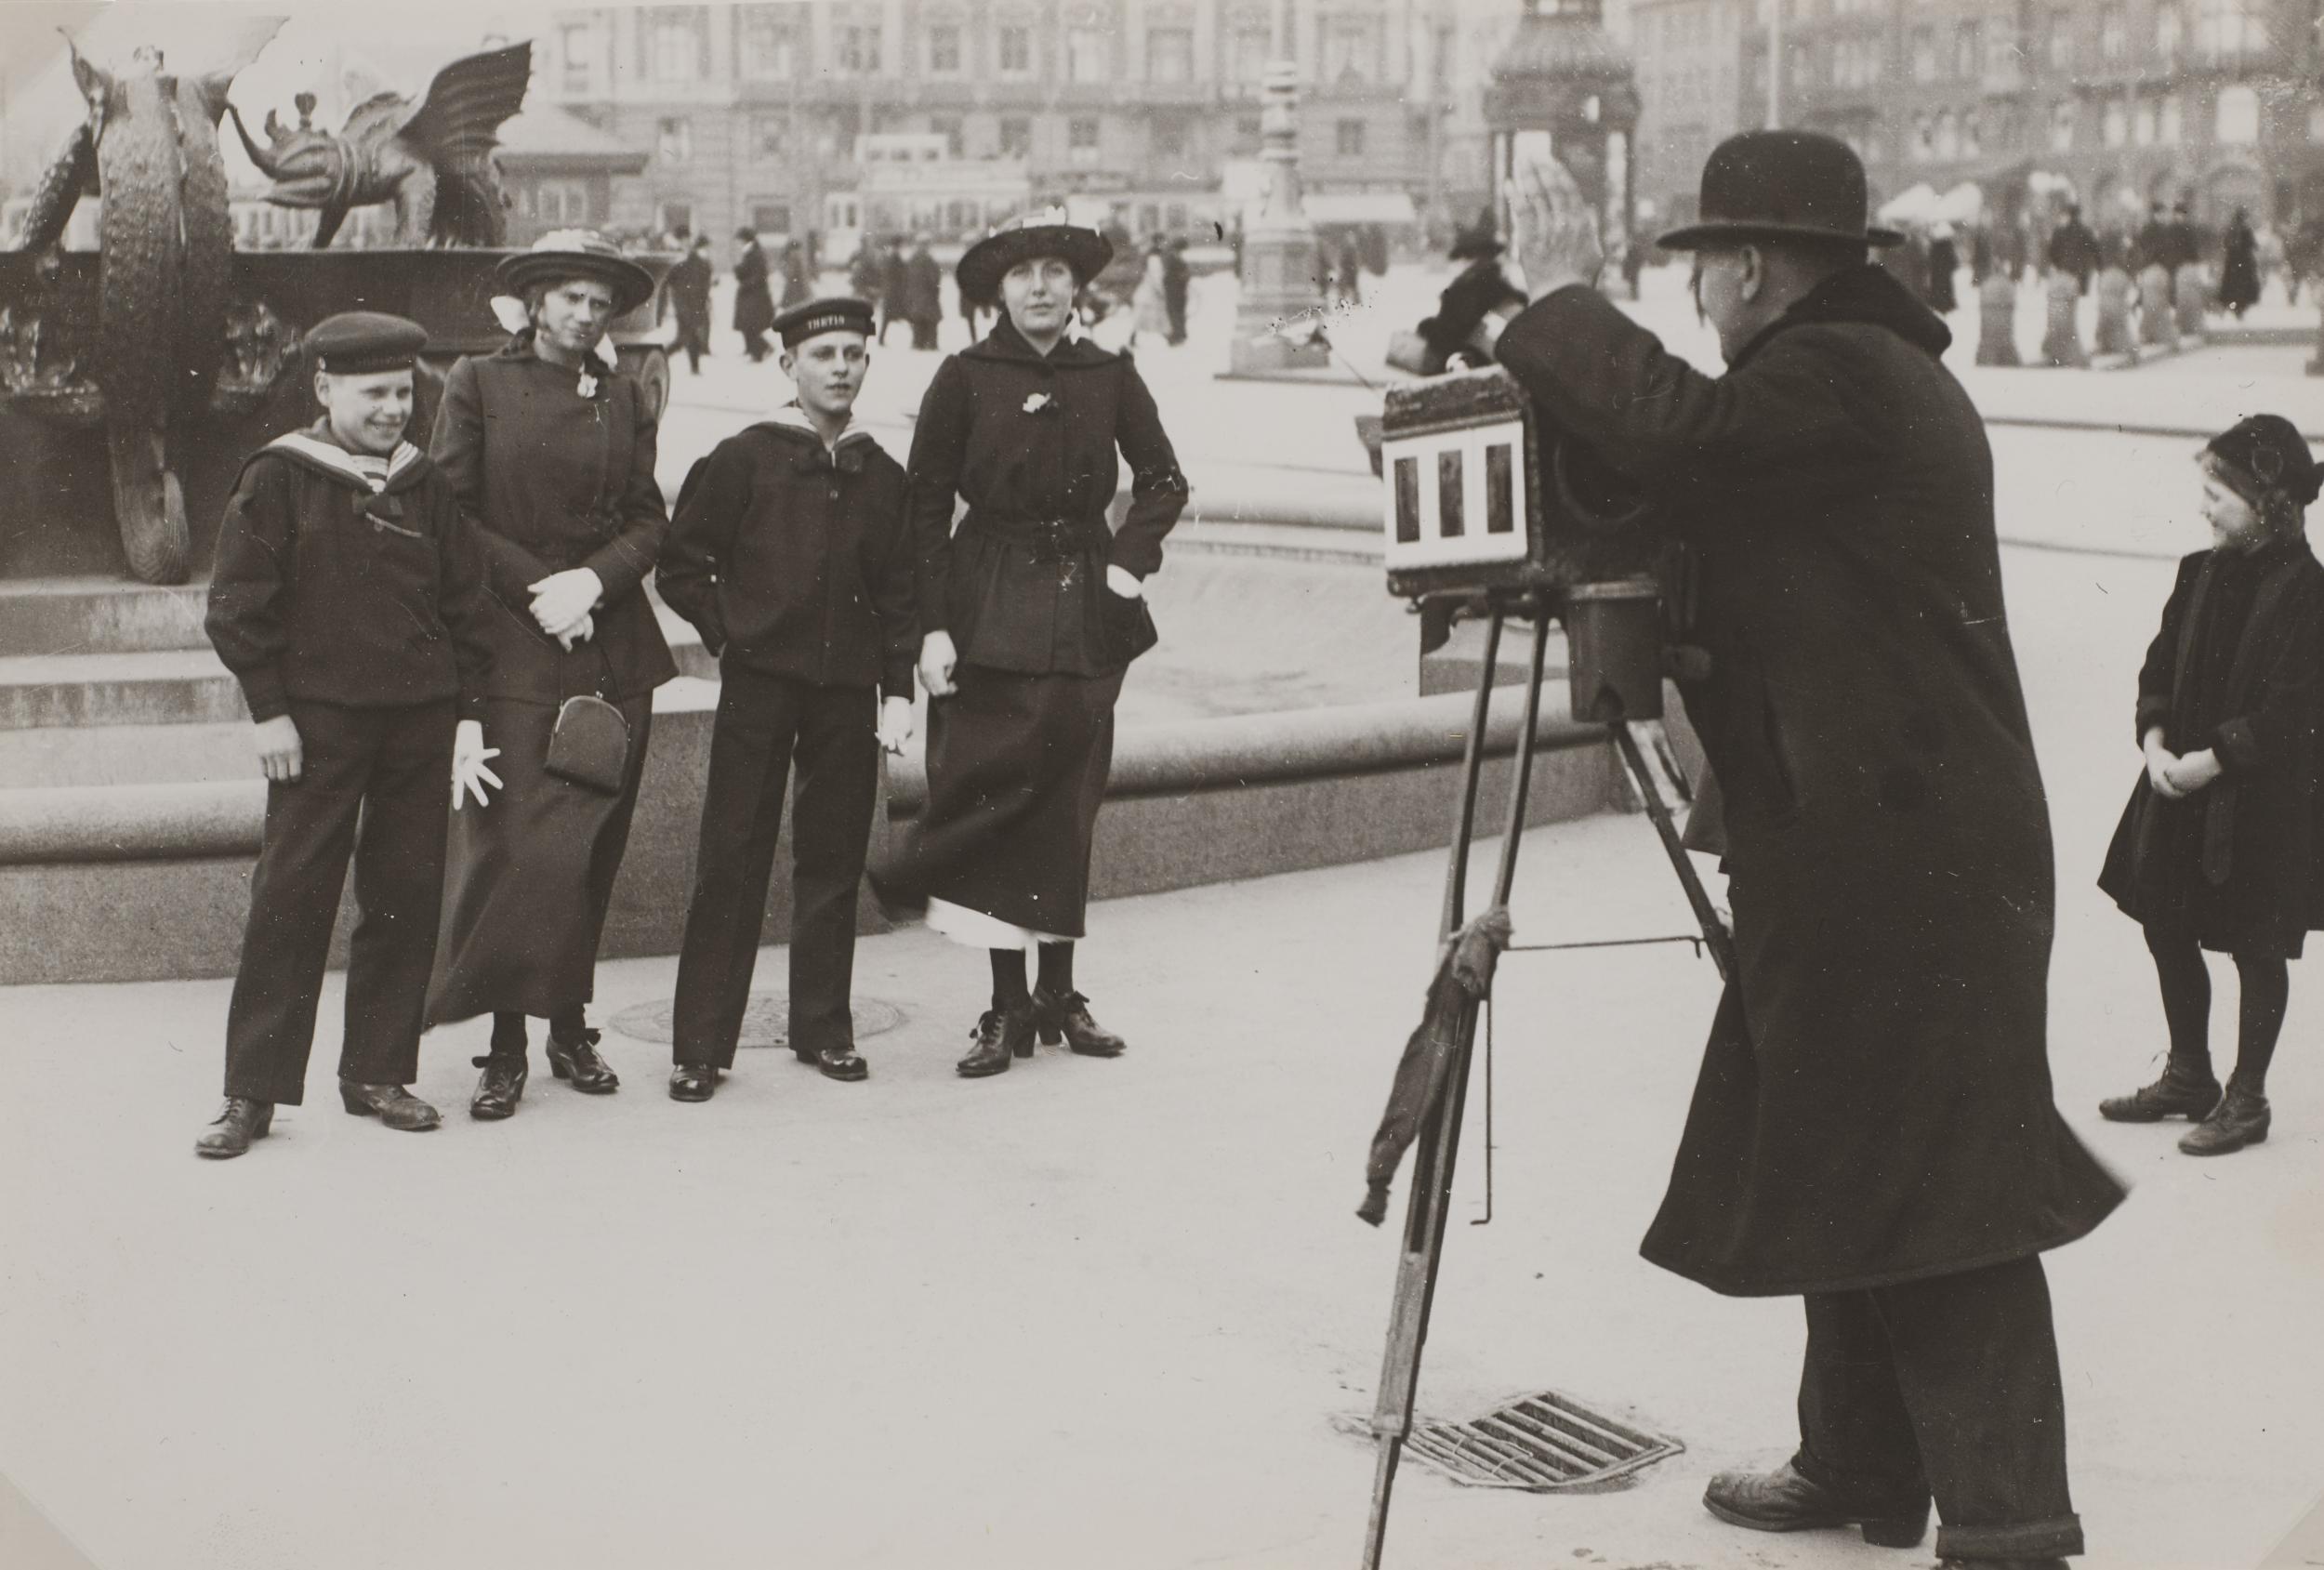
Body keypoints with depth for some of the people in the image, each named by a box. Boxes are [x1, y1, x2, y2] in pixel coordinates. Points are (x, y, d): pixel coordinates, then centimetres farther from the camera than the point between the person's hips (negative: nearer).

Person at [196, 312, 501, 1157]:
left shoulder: (424, 485, 10)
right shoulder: (278, 479, -1)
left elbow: (465, 604, 12)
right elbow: (237, 605, -3)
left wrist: (468, 713, 6)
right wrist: (268, 709, -7)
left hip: (421, 723, 4)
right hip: (317, 722, -4)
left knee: (407, 897, 5)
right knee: (290, 900, -4)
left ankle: (379, 1072, 17)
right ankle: (253, 1092, 2)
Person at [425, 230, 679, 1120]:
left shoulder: (624, 398, 13)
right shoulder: (479, 383, 3)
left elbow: (649, 520, 9)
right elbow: (453, 515, 0)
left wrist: (592, 580, -9)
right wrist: (537, 589, -9)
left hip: (612, 648, 4)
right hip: (515, 647, -4)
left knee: (594, 848, 5)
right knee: (516, 842, -9)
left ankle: (569, 1027, 14)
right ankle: (504, 1046, -3)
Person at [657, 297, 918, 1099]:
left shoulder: (882, 477, 10)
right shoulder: (741, 459, 0)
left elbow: (900, 593, 12)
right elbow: (680, 566, 3)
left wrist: (898, 690, 5)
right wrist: (730, 636, -1)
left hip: (848, 690, 3)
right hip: (759, 682, -3)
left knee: (834, 859, 7)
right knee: (732, 861, -3)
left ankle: (823, 1026, 19)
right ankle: (701, 1045, 1)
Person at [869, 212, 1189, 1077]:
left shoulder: (1110, 376, 5)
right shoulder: (964, 378, -2)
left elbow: (1164, 480, 17)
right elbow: (925, 506, -2)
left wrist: (1130, 559, 1)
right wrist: (933, 626, -8)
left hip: (1084, 607, 3)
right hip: (991, 607, -2)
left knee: (1068, 798, 6)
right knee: (995, 787, -4)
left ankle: (1058, 995, 16)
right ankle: (1008, 1007, 3)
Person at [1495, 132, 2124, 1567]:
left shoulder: (1836, 377, -14)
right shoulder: (1888, 373, 18)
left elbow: (1679, 429, -26)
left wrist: (1564, 296, -14)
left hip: (1899, 859, -10)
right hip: (1888, 843, 10)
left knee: (1922, 1174, -8)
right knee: (1847, 1165, 17)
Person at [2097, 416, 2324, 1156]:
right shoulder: (2201, 572, 5)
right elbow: (2159, 669, 9)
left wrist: (2211, 760, -20)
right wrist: (2156, 743, -7)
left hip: (2262, 798, -7)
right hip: (2180, 789, 7)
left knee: (2256, 949, 6)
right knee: (2165, 926, 13)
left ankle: (2247, 1097, 19)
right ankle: (2188, 1076, 31)